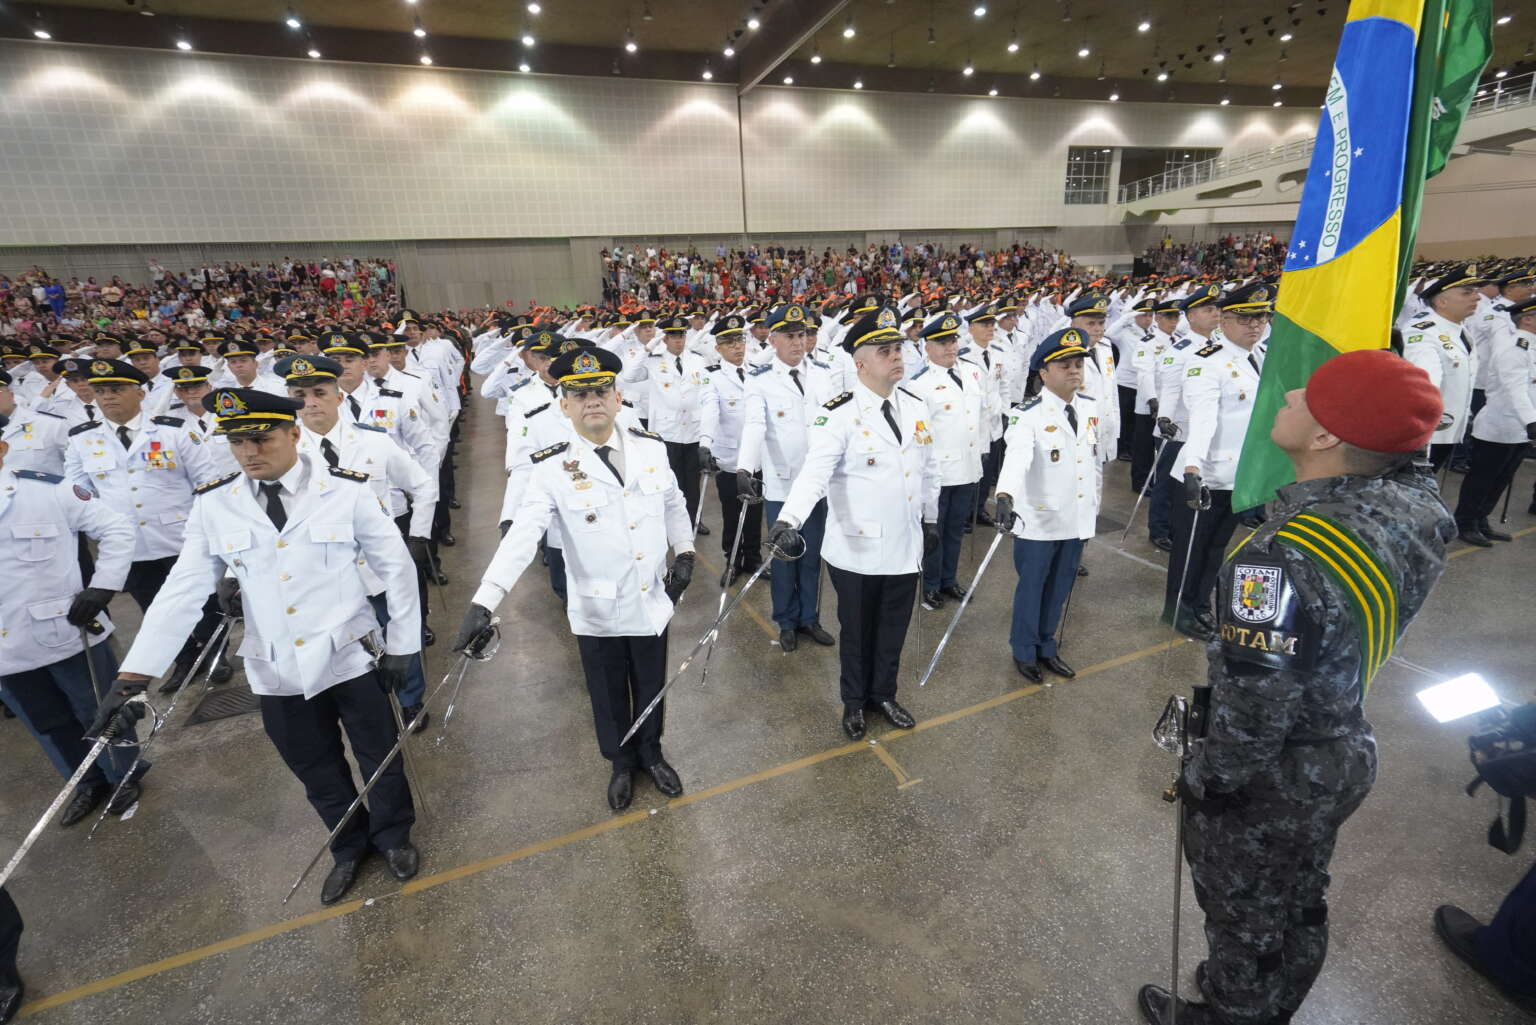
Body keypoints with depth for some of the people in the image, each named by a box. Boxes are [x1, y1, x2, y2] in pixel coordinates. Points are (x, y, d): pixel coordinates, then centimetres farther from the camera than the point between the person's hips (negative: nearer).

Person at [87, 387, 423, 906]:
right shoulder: (214, 504, -5)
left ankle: (393, 835, 44)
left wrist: (401, 646, -6)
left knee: (379, 757, 15)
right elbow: (183, 589, -3)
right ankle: (349, 847, 47)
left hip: (352, 658, -3)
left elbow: (396, 568, -9)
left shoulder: (347, 490, -14)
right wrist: (133, 676, -7)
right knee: (317, 772, 21)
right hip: (276, 673, 3)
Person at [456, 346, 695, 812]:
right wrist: (483, 602, -30)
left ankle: (651, 754, 49)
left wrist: (684, 552, 5)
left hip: (652, 600, 2)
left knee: (652, 688, 21)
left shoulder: (651, 447, -5)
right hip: (596, 611, -2)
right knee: (609, 696, 19)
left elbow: (673, 504, 10)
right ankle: (621, 763, 47)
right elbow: (522, 534, -23)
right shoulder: (551, 467, -15)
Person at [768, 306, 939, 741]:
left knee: (893, 630, 19)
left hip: (905, 546, 5)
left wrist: (931, 518, 19)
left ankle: (884, 694, 43)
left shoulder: (916, 406, 3)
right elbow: (815, 471, -30)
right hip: (856, 550, -5)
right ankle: (854, 702, 38)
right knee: (856, 632, 15)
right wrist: (788, 520, -44)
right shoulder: (840, 414, -17)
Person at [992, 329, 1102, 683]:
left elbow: (1095, 458, 15)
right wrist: (1005, 495, -51)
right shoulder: (1029, 414, -17)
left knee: (1059, 588, 18)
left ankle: (1046, 647, 36)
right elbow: (1017, 455, -34)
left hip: (1078, 518, 6)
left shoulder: (1092, 406, 4)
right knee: (1031, 587, 9)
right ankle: (1024, 652, 28)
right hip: (1039, 519, -6)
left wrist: (1095, 501, 19)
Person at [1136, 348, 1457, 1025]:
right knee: (1300, 905, 31)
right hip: (1343, 759, 8)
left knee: (1244, 918, 21)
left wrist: (1199, 782, -10)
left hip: (1263, 788, -7)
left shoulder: (1280, 563, -38)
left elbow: (1251, 720, -30)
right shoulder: (1418, 504, -13)